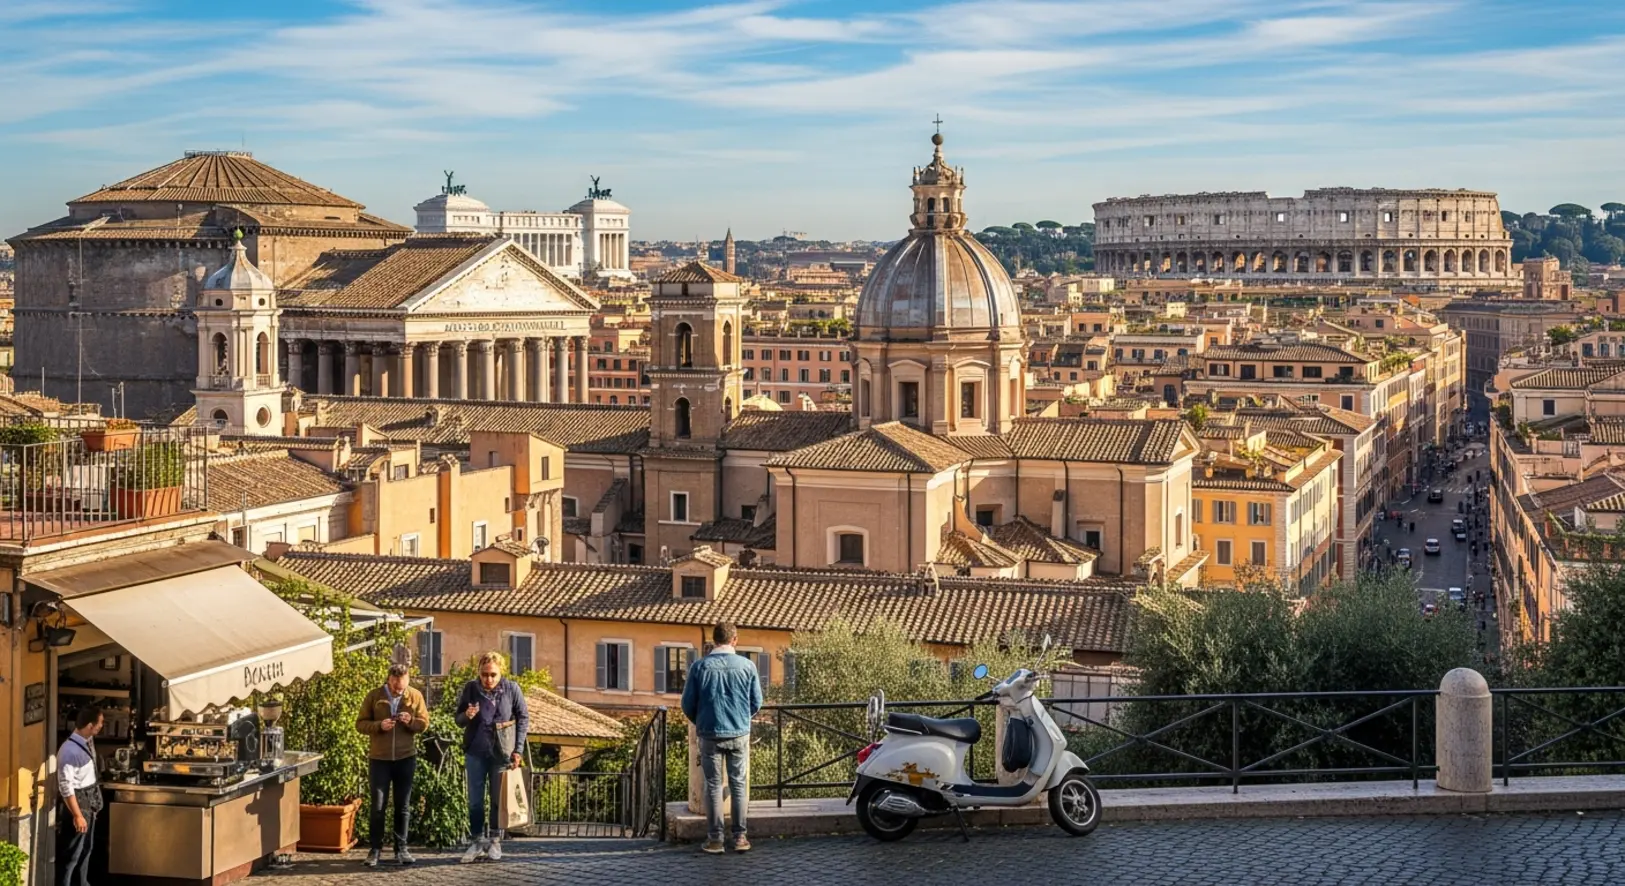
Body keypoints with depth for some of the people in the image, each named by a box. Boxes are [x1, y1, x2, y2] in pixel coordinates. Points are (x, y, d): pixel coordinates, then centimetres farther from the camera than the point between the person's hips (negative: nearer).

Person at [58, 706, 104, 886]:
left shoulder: (88, 741, 0)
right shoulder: (70, 751, -27)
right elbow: (66, 787, -25)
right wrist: (77, 815, -24)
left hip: (90, 800, 9)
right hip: (78, 802, -9)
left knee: (86, 847, 21)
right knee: (73, 851, 1)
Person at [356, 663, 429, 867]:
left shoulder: (415, 696, 0)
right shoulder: (374, 696, -4)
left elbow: (424, 722, 3)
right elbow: (360, 724, -2)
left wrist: (411, 721, -18)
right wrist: (379, 725, -20)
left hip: (406, 758, 1)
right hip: (379, 758, -1)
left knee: (403, 805, 8)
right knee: (378, 806, 0)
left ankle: (401, 848, 15)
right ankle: (375, 850, 7)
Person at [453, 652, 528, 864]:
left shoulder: (512, 689, -7)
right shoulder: (470, 688, -4)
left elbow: (523, 719, 2)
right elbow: (458, 720, 6)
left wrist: (518, 749, -4)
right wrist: (466, 716, -19)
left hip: (502, 752, -1)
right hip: (476, 751, 1)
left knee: (498, 798, 5)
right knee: (475, 799, 3)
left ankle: (495, 842, 15)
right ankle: (477, 841, 12)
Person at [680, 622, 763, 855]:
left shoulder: (699, 667, -6)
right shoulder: (747, 666, -4)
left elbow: (688, 704, -1)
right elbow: (757, 702, 3)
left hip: (710, 734, 0)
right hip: (739, 734, 1)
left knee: (713, 785, 7)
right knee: (739, 784, 9)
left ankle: (715, 838, 8)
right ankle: (740, 837, 10)